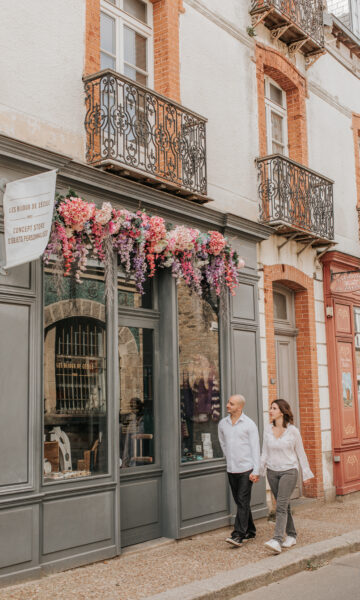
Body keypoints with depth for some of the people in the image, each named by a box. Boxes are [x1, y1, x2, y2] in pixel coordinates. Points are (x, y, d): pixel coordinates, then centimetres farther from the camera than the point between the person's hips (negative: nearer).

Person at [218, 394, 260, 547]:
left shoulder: (249, 424, -8)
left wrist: (256, 471, -14)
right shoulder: (222, 424, 6)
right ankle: (250, 531, 24)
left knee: (243, 501, -8)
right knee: (240, 502, 11)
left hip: (246, 469, -5)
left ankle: (238, 535, -10)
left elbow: (255, 448, -9)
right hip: (231, 470, 5)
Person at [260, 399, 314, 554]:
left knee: (281, 505, -15)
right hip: (272, 471, 4)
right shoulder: (267, 430, 3)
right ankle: (291, 535, 27)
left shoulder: (292, 430, -7)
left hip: (289, 471, -4)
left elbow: (300, 453, 1)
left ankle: (277, 541, -21)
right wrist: (259, 471, 6)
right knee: (284, 505, 12)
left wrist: (306, 474, 4)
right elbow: (265, 453, 11)